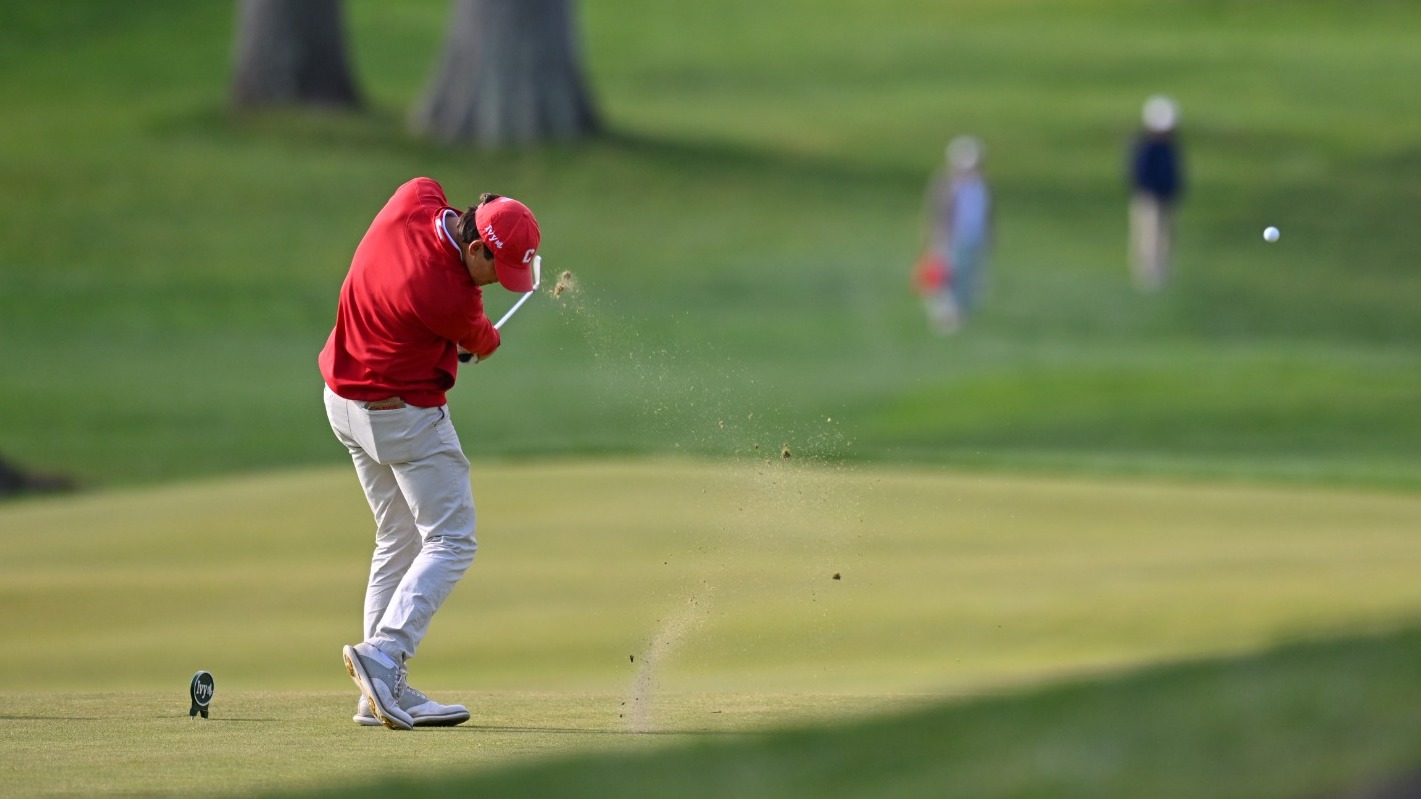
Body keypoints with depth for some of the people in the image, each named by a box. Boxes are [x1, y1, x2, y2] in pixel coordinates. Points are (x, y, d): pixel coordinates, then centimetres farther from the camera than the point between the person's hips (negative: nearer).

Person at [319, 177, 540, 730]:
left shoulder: (415, 200, -11)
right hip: (405, 415, -10)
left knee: (398, 542, 15)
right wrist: (488, 340, 22)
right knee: (450, 542, -4)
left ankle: (384, 692, 12)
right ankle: (383, 655, -20)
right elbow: (479, 340, -5)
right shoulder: (450, 298, -29)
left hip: (344, 403, 10)